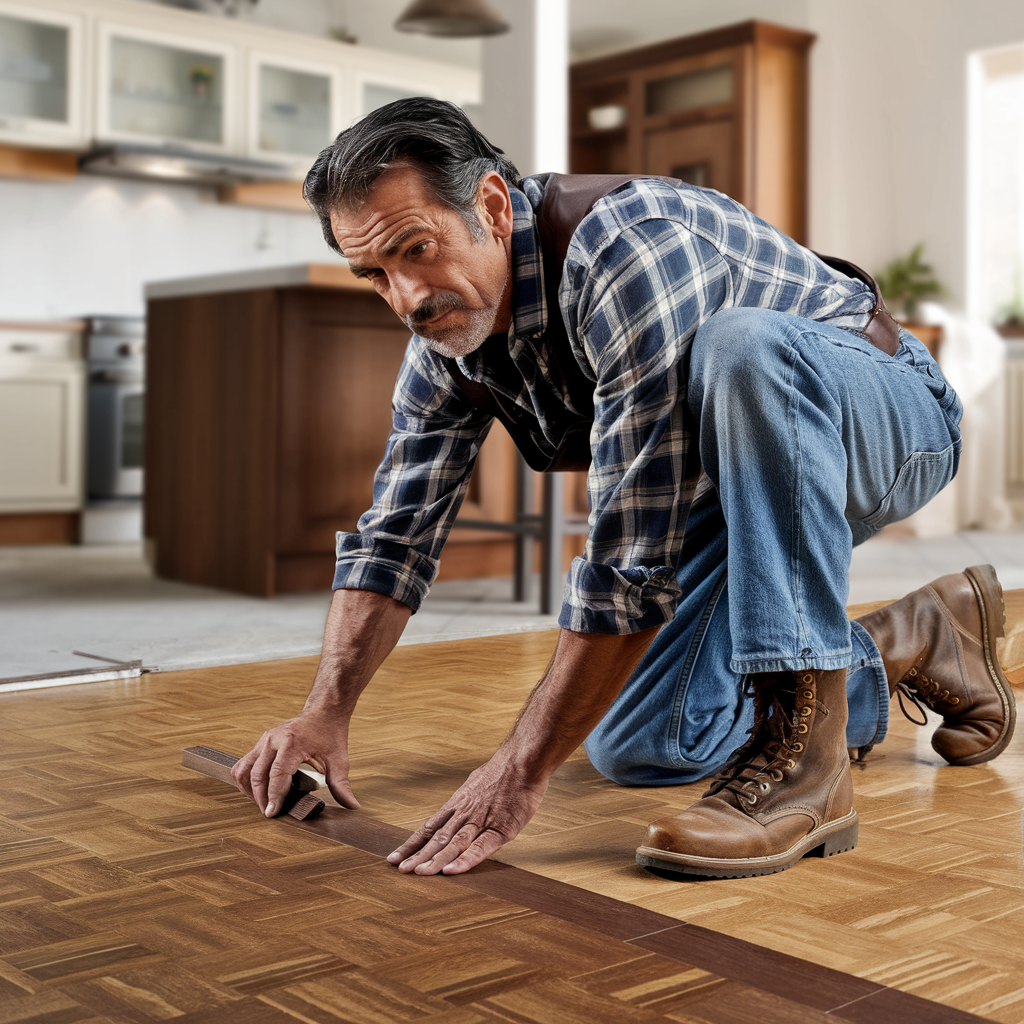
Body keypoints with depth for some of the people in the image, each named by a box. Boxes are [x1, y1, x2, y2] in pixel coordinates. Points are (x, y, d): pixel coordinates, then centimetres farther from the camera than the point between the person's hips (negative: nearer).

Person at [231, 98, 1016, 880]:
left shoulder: (623, 253, -35)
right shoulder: (447, 327, -8)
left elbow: (636, 559, -37)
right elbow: (397, 533, -1)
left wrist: (523, 768, -32)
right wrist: (325, 713, -13)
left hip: (883, 414, -7)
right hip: (741, 480, 8)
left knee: (742, 344, -41)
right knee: (634, 746, -3)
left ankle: (805, 748, -33)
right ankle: (903, 645, 15)